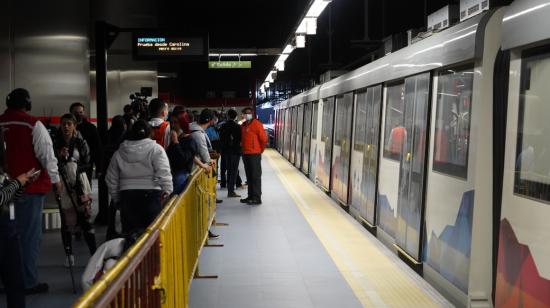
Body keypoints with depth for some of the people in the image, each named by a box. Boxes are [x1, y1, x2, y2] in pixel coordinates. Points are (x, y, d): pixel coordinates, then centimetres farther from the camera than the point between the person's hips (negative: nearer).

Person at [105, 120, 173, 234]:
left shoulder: (119, 152, 10)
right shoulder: (156, 149, -3)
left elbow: (111, 179, 14)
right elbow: (163, 172, -13)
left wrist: (115, 197, 22)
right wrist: (167, 189, -6)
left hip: (127, 195, 3)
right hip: (150, 194, -3)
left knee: (129, 231, 8)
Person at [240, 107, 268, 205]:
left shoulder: (257, 124, -8)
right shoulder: (243, 125, 12)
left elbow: (264, 139, -8)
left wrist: (261, 150, 2)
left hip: (254, 154, -7)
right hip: (245, 153, 7)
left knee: (256, 176, -5)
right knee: (249, 176, 13)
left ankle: (257, 198, -2)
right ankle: (250, 196, 21)